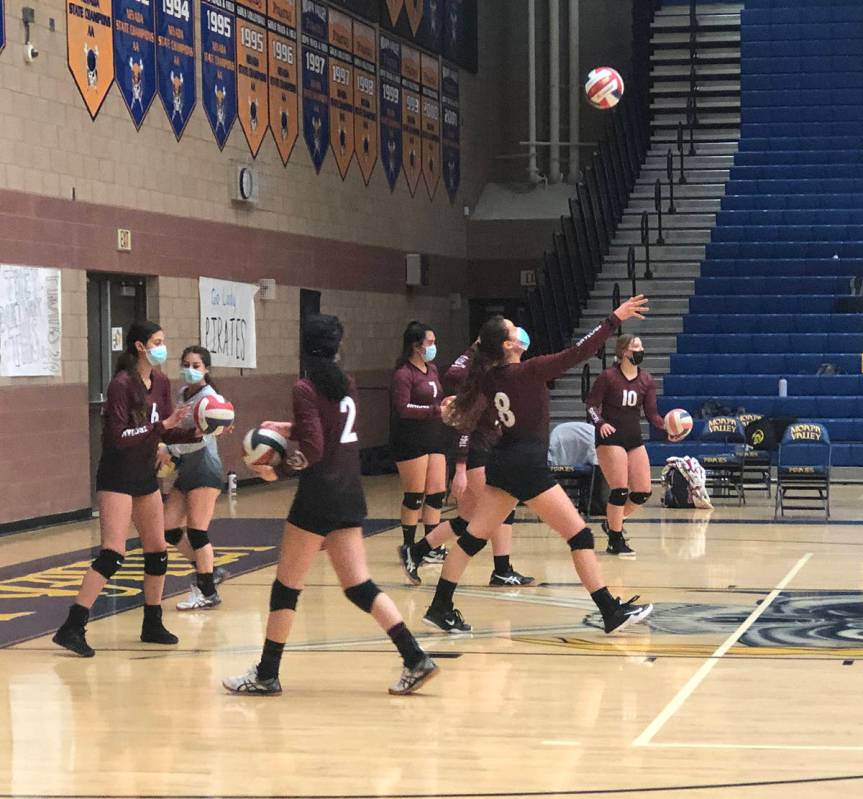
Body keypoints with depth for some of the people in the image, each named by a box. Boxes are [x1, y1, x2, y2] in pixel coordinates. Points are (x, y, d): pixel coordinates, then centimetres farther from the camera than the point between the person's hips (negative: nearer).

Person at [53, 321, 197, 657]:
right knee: (113, 554, -17)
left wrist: (197, 432, -5)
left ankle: (152, 625, 24)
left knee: (158, 550, 12)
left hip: (145, 476, 8)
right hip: (117, 477, -8)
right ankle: (72, 628, -17)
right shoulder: (122, 384, -17)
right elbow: (119, 436, -23)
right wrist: (162, 425, -24)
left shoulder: (161, 383, 6)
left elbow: (167, 433, 10)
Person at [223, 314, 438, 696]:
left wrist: (278, 468, -5)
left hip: (318, 496, -7)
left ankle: (266, 675, 12)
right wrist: (290, 429, 24)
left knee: (286, 584, 5)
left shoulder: (305, 390, -13)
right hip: (350, 494, 7)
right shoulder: (346, 385, 9)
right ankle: (415, 659, -3)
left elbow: (313, 451, -19)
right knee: (358, 585, 8)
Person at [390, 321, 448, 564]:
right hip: (411, 441, -8)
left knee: (437, 494, 6)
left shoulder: (432, 369, 13)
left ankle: (433, 546, 14)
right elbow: (403, 409, -21)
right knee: (414, 496, -3)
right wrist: (436, 410, -21)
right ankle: (409, 547, 7)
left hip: (435, 438, 8)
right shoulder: (403, 374, -12)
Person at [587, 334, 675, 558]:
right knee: (620, 490, -11)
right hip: (610, 438, -6)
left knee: (643, 492, 2)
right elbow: (591, 404, -4)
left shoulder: (646, 380, 6)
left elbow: (651, 413, 5)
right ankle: (616, 542, 3)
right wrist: (600, 423, -22)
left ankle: (612, 523, 26)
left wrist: (667, 427, -13)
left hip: (634, 439, 6)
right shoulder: (608, 377, -7)